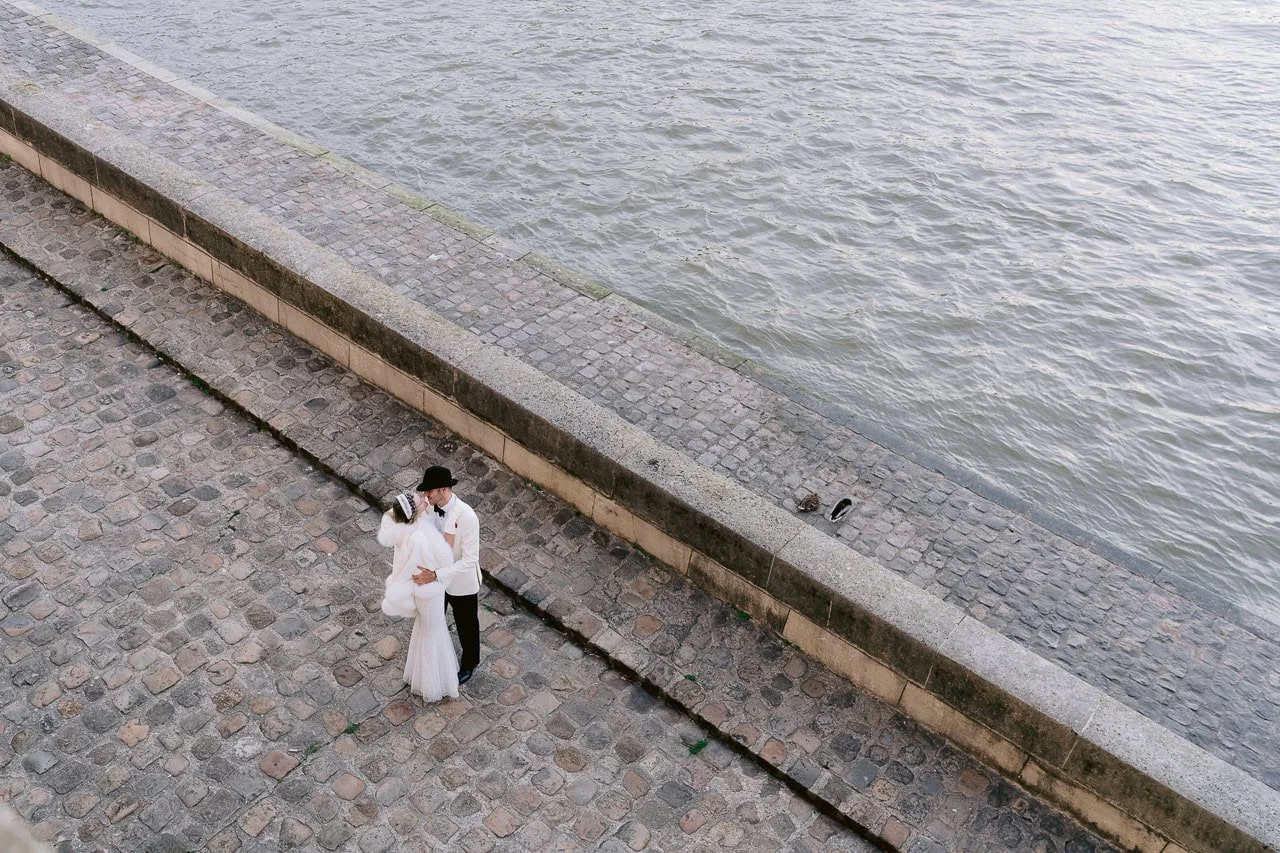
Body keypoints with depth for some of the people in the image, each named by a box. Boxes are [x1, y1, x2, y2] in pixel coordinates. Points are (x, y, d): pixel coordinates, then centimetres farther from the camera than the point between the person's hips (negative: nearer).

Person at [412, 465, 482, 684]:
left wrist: (435, 575, -39)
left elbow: (470, 560, -33)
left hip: (461, 583, -5)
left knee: (466, 626, 21)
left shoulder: (466, 516, -34)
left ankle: (469, 664, 49)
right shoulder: (428, 506, -16)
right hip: (435, 576, 5)